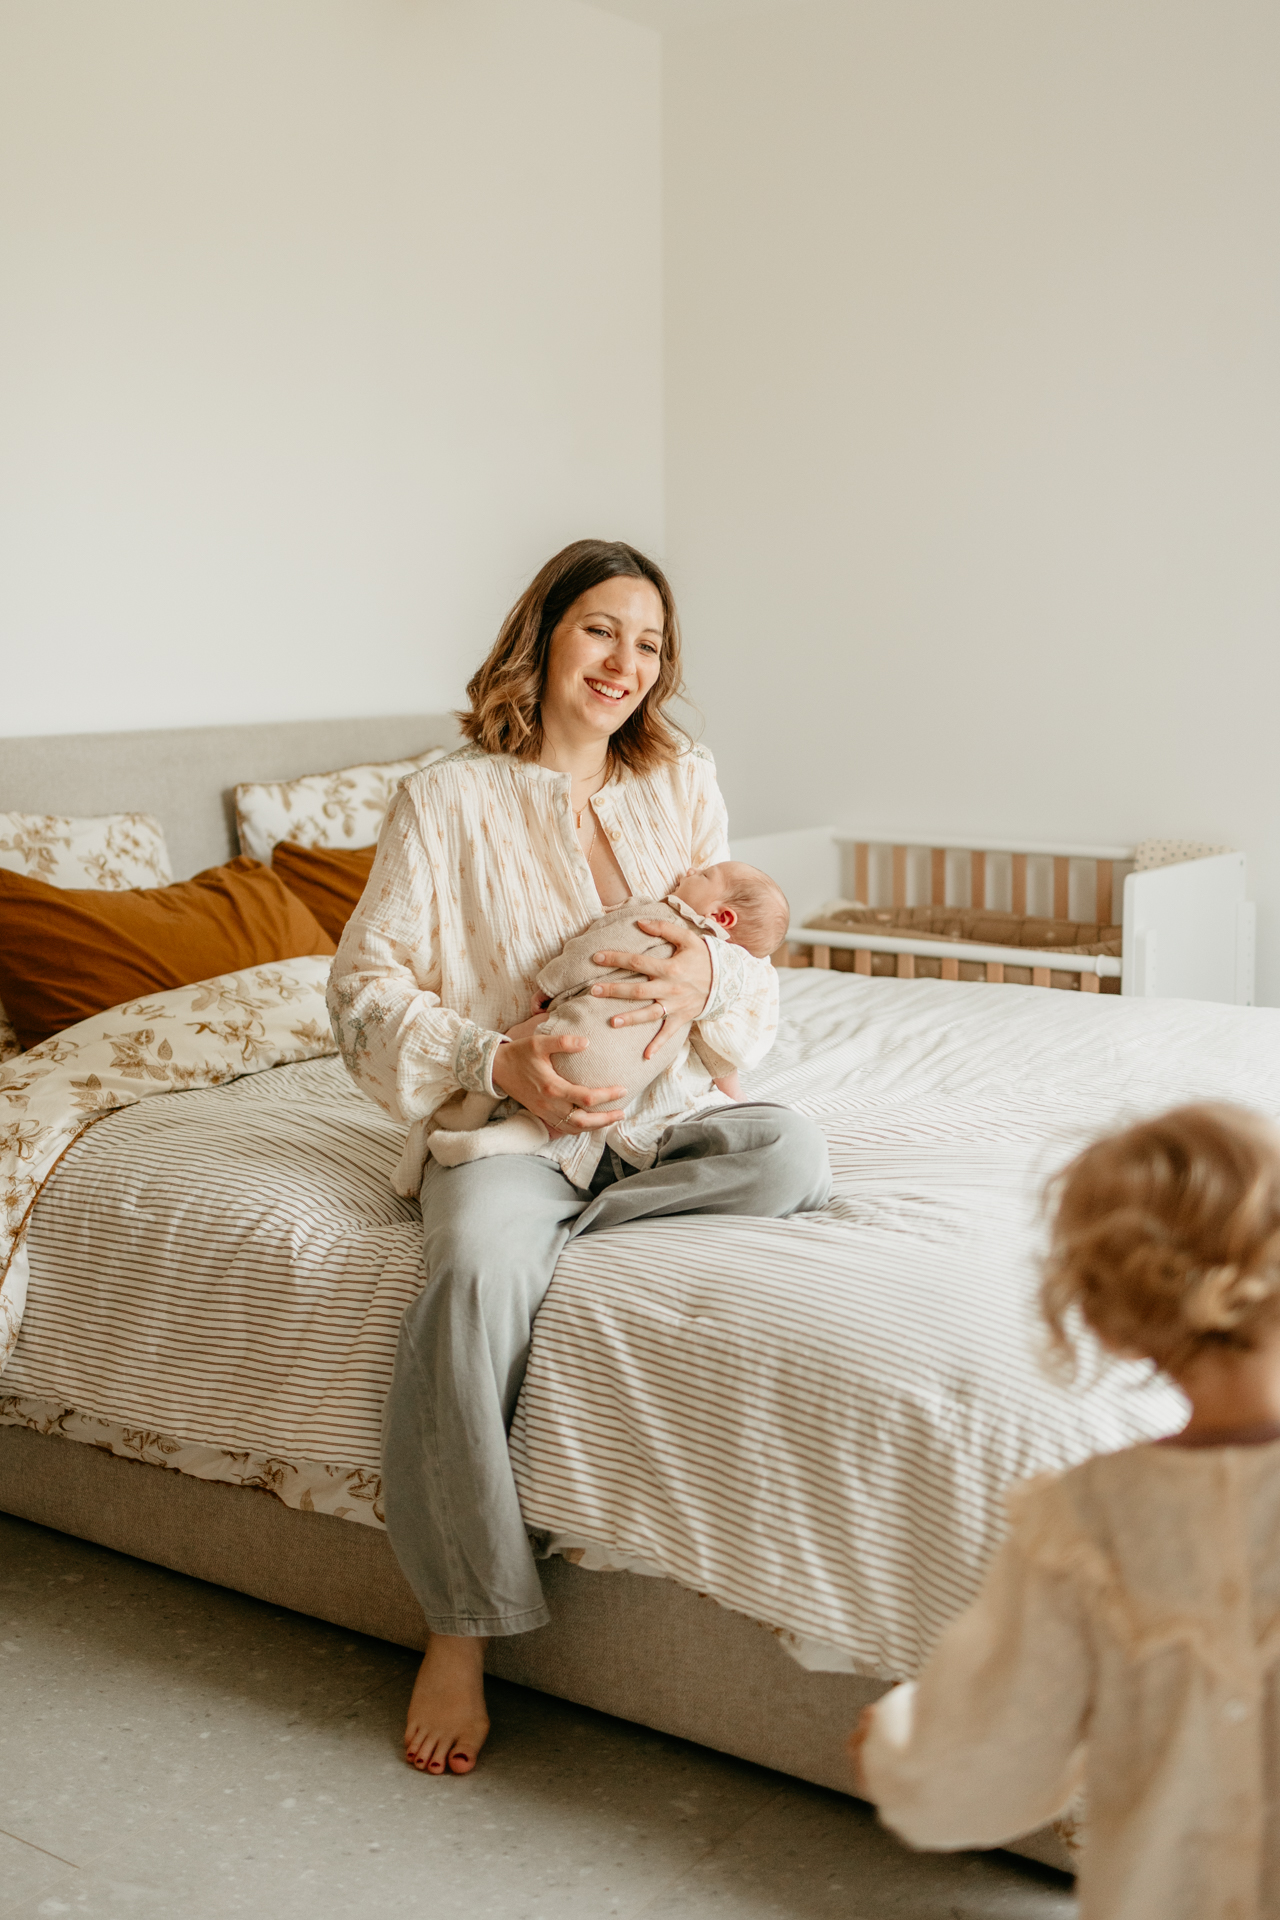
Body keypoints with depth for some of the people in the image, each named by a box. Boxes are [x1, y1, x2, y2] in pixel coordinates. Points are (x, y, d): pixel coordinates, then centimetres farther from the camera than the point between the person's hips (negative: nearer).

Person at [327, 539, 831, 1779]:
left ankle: (546, 1223, -15)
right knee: (478, 1269, -35)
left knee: (796, 1156, -28)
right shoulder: (450, 800, -1)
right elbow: (367, 991, -3)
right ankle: (459, 1631, -22)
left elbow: (756, 987, 10)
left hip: (657, 1115, 4)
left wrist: (708, 980, -15)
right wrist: (499, 1060, -19)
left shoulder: (682, 784, 9)